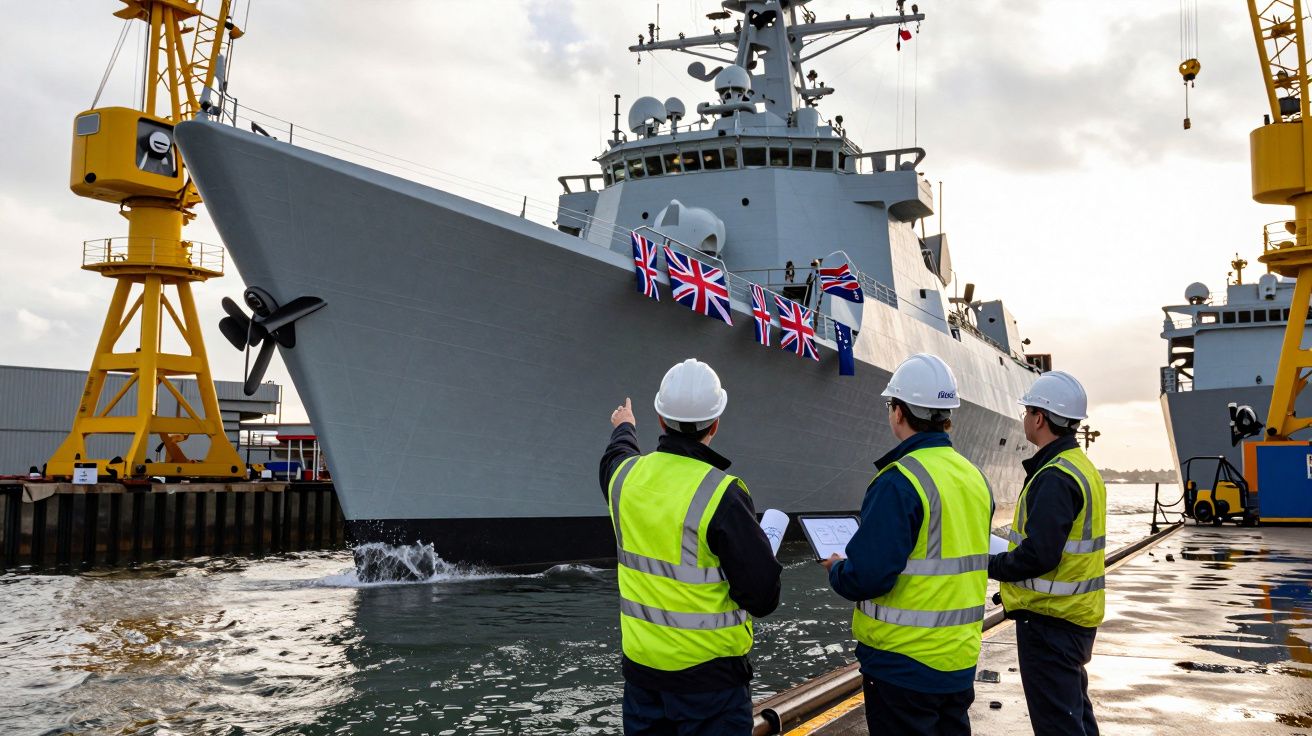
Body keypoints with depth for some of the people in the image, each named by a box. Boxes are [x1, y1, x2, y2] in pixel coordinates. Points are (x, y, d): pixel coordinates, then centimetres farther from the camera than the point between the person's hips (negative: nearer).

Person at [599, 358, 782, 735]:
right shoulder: (721, 494, -22)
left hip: (641, 662, 6)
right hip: (708, 670, -6)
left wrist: (624, 430, 46)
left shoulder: (626, 475, -3)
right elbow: (762, 596, -19)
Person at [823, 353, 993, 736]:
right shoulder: (976, 479, 6)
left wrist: (836, 570, -1)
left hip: (903, 664, -7)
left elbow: (866, 577, -24)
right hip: (961, 660, 8)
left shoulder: (899, 482, -20)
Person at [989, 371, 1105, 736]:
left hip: (1049, 620, -10)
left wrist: (989, 565, -13)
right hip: (1076, 616, 10)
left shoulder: (1054, 478, -21)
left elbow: (1038, 555, -27)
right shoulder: (1082, 467, 11)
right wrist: (1006, 556, 10)